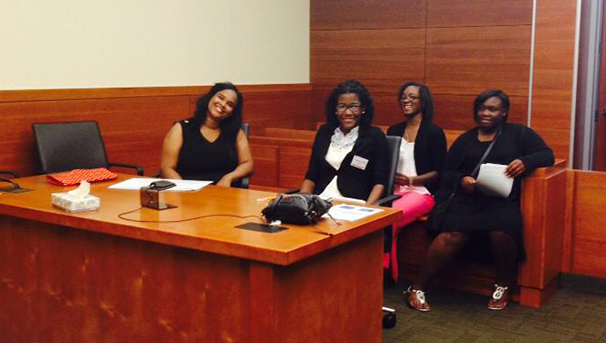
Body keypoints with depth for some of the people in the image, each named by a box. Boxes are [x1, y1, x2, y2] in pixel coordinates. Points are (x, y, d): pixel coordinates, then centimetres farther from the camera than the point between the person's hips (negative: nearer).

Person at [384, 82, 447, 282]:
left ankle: (385, 272, -16)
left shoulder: (434, 132, 1)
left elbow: (439, 172, -3)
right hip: (394, 190, 4)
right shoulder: (393, 130, 16)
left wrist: (412, 180, -16)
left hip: (421, 192, -4)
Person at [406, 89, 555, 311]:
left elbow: (547, 155, 9)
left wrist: (525, 162, -13)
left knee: (502, 232, -35)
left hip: (503, 201, -1)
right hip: (468, 199, 1)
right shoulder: (465, 139, 22)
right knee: (453, 235, -30)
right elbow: (446, 172, 17)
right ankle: (417, 289, -22)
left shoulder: (518, 133, 16)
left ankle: (504, 286, -7)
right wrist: (461, 180, -6)